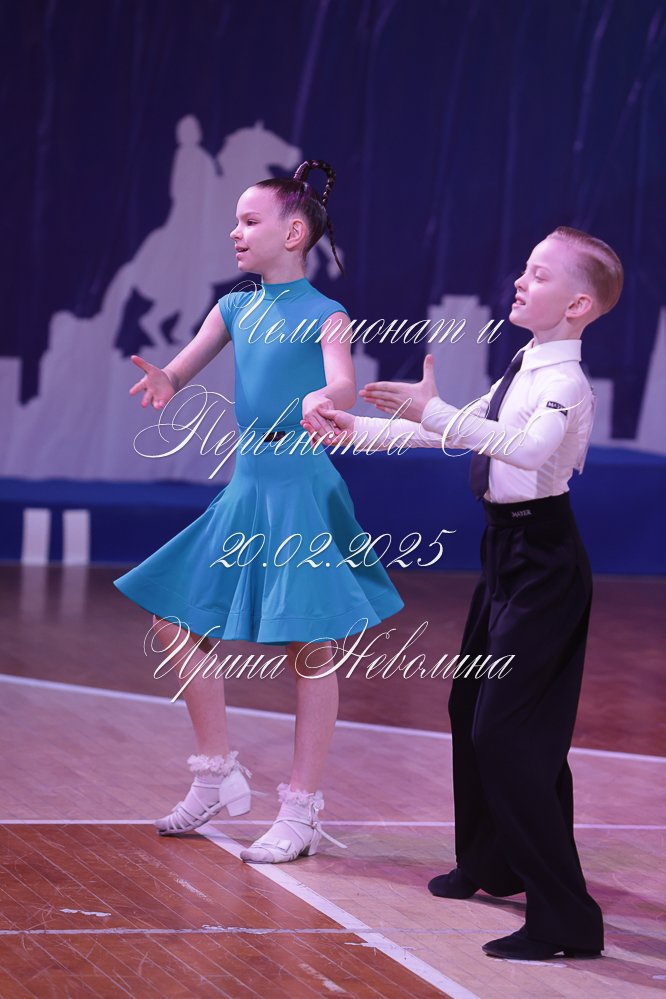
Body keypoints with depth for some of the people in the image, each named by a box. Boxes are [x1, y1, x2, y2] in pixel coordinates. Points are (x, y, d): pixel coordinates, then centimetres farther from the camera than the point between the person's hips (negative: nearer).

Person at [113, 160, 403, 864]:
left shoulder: (322, 316, -7)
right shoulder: (235, 308, 11)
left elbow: (344, 386, -23)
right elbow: (182, 367, 3)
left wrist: (324, 400, -47)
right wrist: (163, 380, -22)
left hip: (302, 486, -7)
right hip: (246, 482, 7)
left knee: (308, 648, -2)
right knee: (177, 625, 10)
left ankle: (301, 810, 4)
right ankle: (219, 776, 22)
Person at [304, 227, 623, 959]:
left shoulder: (563, 383, -20)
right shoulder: (522, 373, 10)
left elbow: (532, 447, -40)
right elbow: (454, 432, 22)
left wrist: (435, 413, -47)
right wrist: (358, 432, 22)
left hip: (542, 560, -10)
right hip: (507, 550, 10)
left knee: (505, 730, -14)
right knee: (471, 707, 23)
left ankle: (565, 918, -12)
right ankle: (491, 865, 43)